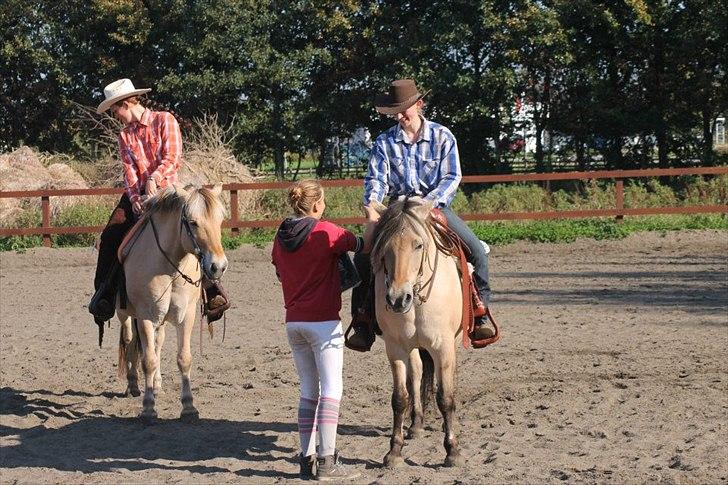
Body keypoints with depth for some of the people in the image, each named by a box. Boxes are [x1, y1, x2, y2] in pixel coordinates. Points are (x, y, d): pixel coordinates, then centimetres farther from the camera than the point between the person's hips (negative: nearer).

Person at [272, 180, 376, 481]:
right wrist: (372, 216, 7)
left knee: (309, 390, 12)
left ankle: (307, 458, 11)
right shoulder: (326, 231, -12)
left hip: (293, 321, 6)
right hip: (323, 321, -6)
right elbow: (366, 245, -7)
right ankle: (327, 462, -8)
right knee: (331, 389, -4)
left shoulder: (281, 238, 7)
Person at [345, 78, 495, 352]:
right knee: (364, 256, -17)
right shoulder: (385, 142, 3)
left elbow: (452, 177, -7)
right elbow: (376, 179, -2)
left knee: (476, 250, -20)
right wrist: (373, 201, -25)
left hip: (436, 205, -1)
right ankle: (363, 324, -7)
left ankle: (480, 316, -5)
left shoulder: (442, 136, -1)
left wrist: (430, 202, -24)